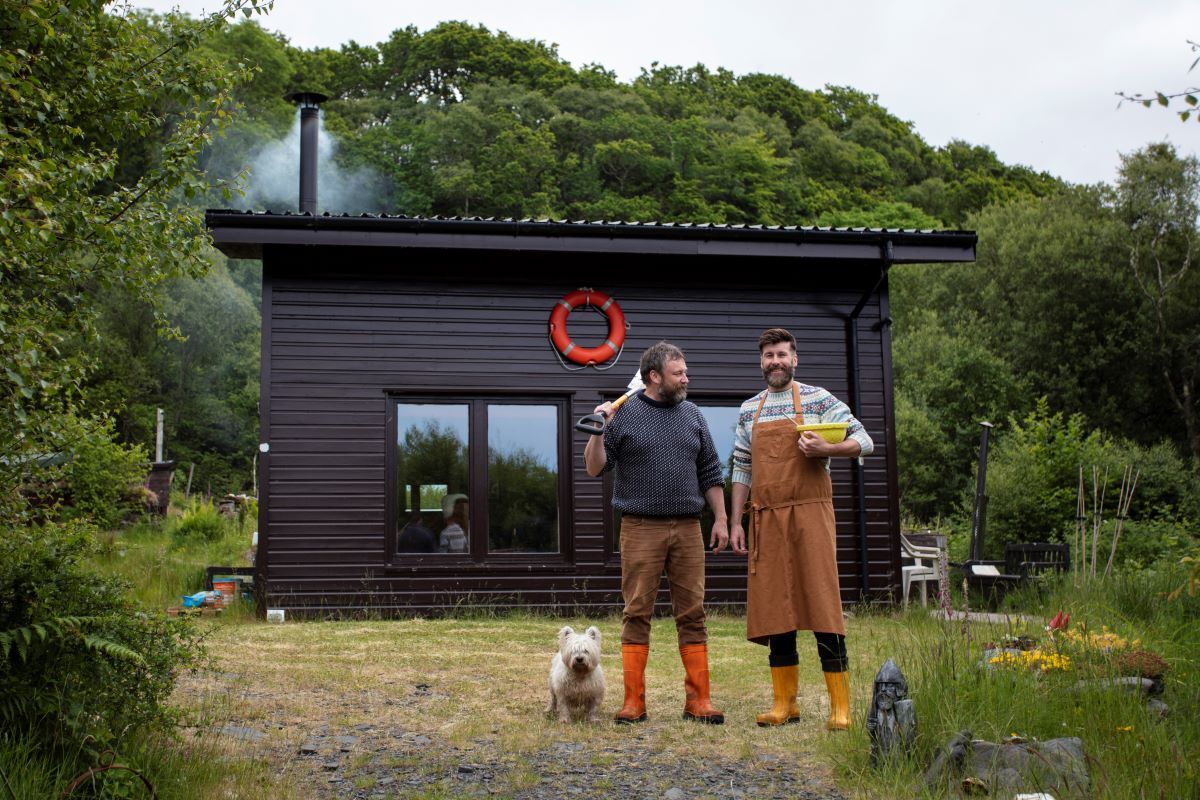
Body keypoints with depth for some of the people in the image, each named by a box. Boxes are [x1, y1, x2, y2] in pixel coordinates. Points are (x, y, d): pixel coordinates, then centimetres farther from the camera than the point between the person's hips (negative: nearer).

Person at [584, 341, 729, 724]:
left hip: (688, 528, 3)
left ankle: (698, 700, 9)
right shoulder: (623, 414, 2)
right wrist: (599, 431, -14)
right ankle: (633, 702, 5)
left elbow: (710, 473, 16)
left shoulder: (692, 415, 13)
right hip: (640, 528, -3)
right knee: (637, 613, -1)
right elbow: (594, 468, 1)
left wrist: (721, 518, 9)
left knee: (692, 613, 3)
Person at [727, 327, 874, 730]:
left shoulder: (817, 399, 2)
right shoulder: (749, 410, 14)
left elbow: (864, 442, 0)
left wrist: (825, 449, -18)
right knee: (774, 609, 5)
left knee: (822, 602, -7)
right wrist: (736, 522, 11)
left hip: (810, 513, -4)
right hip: (766, 517, 4)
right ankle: (785, 703, 14)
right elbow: (741, 470, 17)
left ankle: (840, 706, -1)